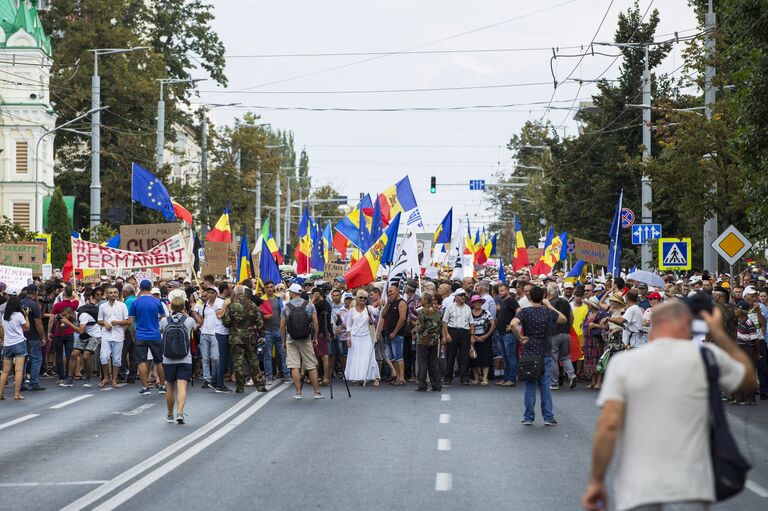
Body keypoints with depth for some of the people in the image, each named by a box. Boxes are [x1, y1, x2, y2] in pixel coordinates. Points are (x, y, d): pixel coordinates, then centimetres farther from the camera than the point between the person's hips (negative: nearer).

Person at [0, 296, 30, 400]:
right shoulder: (19, 315, -8)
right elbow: (26, 328, 2)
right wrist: (26, 315, 9)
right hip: (19, 344, -5)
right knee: (18, 370, -7)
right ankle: (17, 394, -12)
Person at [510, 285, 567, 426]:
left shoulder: (525, 312, -6)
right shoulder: (549, 312, 1)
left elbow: (513, 324, -24)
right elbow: (564, 319, 20)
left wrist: (520, 337, -10)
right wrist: (549, 305, 20)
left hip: (529, 354, -1)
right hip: (546, 354, 2)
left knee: (530, 387, 5)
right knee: (545, 387, 6)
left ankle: (528, 418, 8)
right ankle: (549, 418, 6)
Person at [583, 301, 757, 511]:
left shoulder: (622, 362, 2)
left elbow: (608, 424, -7)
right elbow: (749, 379, 21)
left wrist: (596, 481, -1)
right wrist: (719, 334, 27)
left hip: (635, 492, 1)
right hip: (688, 489, 0)